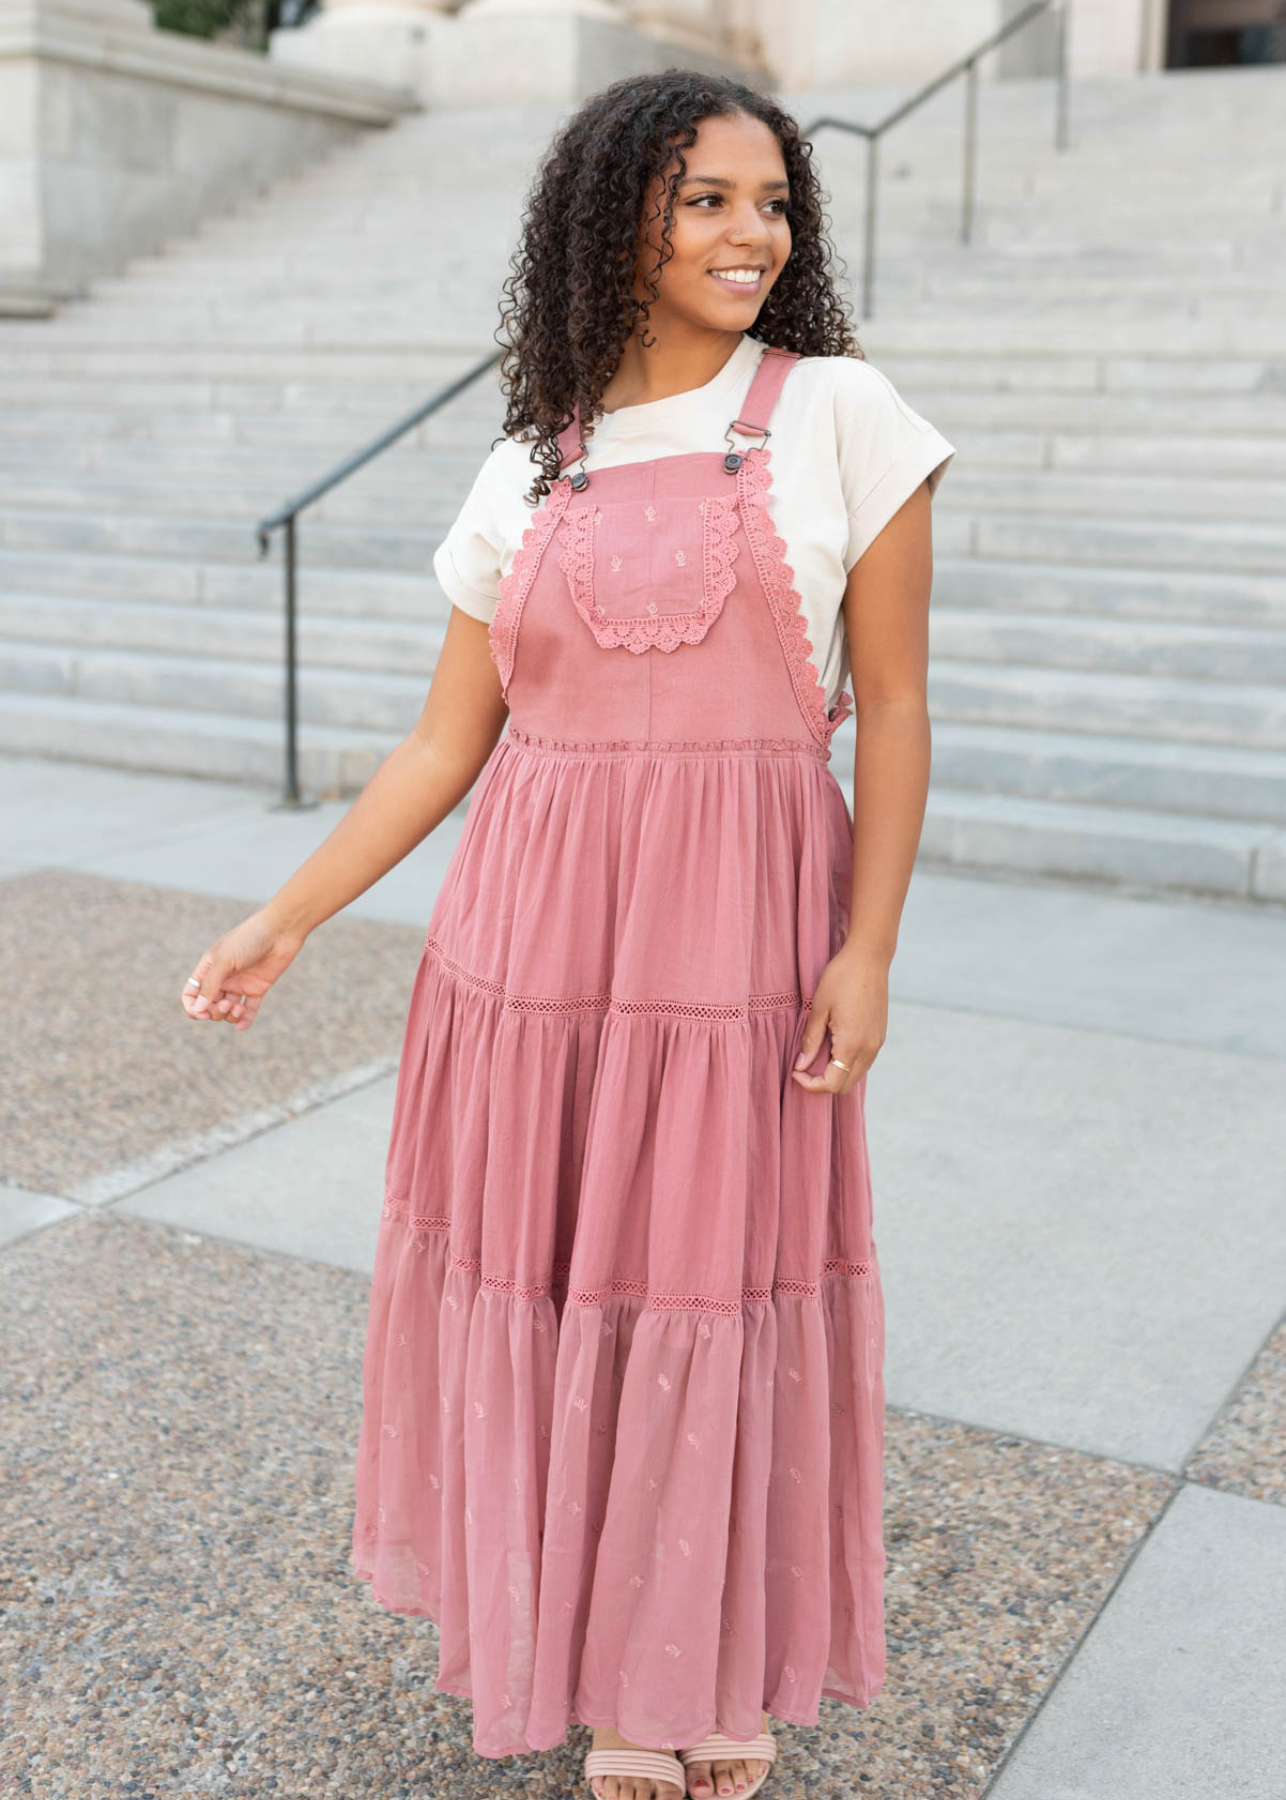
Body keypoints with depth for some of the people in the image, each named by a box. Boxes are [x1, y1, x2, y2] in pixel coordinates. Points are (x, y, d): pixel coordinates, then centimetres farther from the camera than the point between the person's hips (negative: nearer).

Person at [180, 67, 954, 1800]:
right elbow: (443, 746, 8)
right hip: (531, 937, 3)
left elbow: (894, 708, -1)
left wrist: (868, 949, -9)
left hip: (739, 941, -2)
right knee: (549, 1288, 10)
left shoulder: (839, 416, 1)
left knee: (725, 1298, 7)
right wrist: (282, 919, 3)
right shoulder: (527, 474, 8)